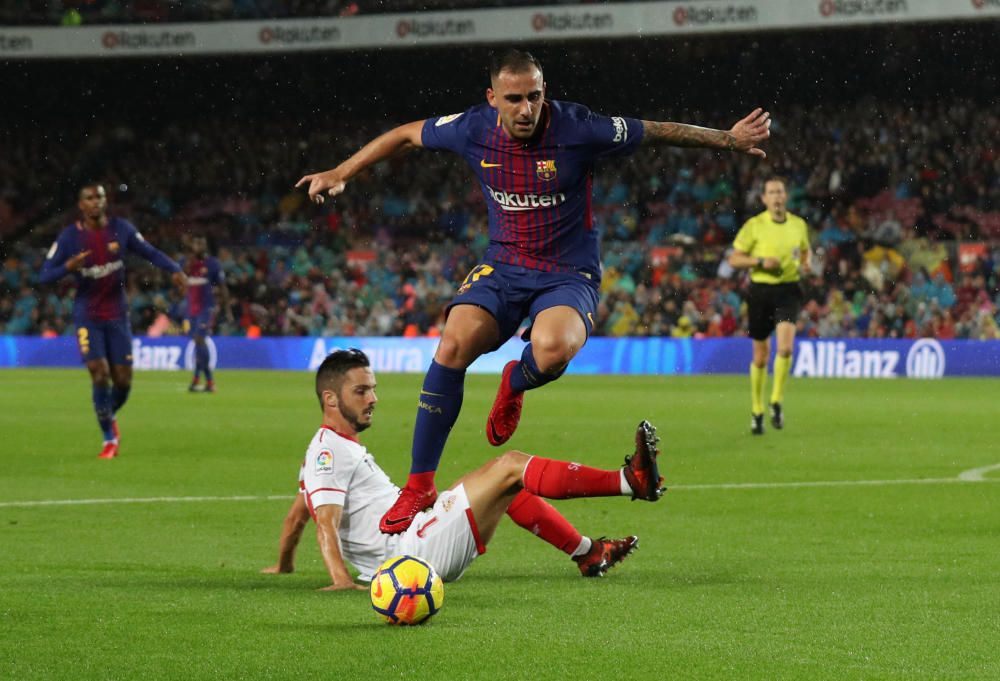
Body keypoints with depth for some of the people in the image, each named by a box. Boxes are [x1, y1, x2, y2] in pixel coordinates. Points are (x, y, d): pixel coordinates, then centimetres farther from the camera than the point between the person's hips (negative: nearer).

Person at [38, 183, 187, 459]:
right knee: (100, 374, -14)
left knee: (123, 380, 1)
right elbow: (44, 276, -11)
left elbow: (150, 252, 6)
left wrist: (174, 270, -12)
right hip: (88, 317, -3)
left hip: (117, 315, 3)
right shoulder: (70, 237, -10)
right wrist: (68, 267, -31)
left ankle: (110, 415, 34)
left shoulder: (121, 229, -3)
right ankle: (109, 439, 0)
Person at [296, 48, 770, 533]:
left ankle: (514, 384, 4)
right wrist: (340, 174, 14)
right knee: (453, 345, -25)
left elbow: (659, 132, -3)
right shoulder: (473, 130, -8)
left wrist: (729, 139, -1)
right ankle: (419, 485, -15)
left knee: (552, 349, -37)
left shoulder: (577, 129, -17)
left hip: (569, 274, -3)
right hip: (503, 268, 3)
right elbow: (404, 135, 10)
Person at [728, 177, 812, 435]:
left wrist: (806, 262, 1)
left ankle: (777, 402, -3)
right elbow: (734, 259, -1)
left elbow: (805, 250, 24)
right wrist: (761, 261, -16)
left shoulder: (799, 225, 6)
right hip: (761, 290, -1)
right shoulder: (754, 225, -3)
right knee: (760, 355, 6)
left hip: (788, 290, 1)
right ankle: (757, 411, 20)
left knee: (786, 346, -20)